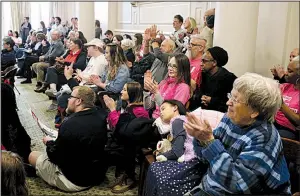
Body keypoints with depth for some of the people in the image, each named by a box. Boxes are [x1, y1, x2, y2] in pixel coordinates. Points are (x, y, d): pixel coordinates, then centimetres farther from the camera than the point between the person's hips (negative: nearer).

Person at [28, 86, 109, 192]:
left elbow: (55, 156, -17)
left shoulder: (70, 124, -30)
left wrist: (49, 142, 1)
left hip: (76, 181, -7)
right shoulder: (101, 115, -10)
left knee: (32, 156, 10)